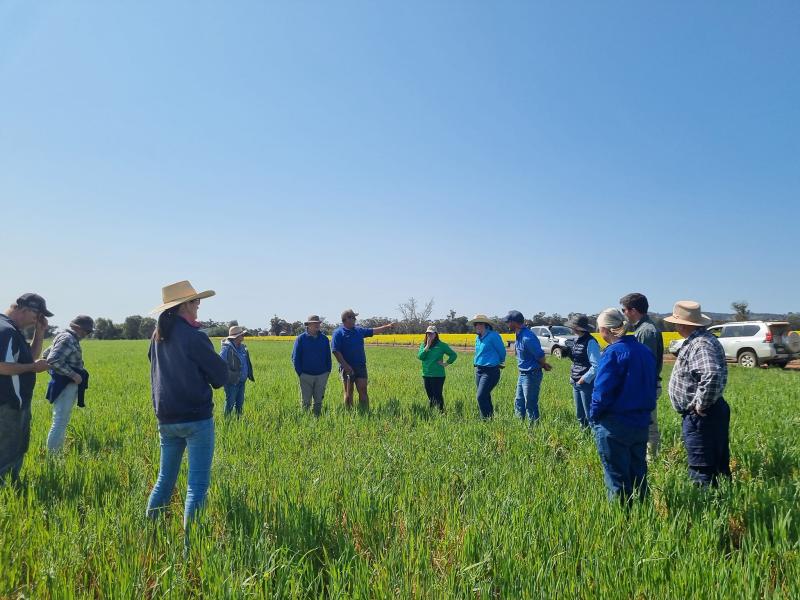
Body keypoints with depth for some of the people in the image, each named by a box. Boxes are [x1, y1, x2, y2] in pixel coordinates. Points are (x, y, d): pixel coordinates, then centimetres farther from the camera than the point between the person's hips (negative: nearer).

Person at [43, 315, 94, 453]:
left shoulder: (69, 338, 14)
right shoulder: (68, 339, -17)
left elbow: (46, 355, 24)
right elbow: (53, 360, -26)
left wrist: (56, 374, 21)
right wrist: (73, 375, -22)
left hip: (67, 385, 11)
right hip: (65, 386, -11)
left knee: (62, 421, 17)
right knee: (60, 422, -8)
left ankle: (56, 453, 25)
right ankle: (52, 455, -5)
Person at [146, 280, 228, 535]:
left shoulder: (157, 337, 7)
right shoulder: (193, 337, -15)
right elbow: (221, 375, -10)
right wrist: (207, 380, 11)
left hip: (166, 418, 7)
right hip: (196, 417, -7)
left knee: (165, 479, 20)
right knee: (197, 485, -1)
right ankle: (189, 539, 0)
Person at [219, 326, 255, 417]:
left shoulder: (242, 347, 10)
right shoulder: (227, 348, -17)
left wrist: (250, 374, 17)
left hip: (241, 381, 8)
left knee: (240, 402, 16)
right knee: (230, 403, 0)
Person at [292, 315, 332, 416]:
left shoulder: (324, 338, 7)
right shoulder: (300, 339, -2)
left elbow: (328, 357, 15)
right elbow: (295, 357, 0)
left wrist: (328, 371, 6)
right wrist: (300, 373, -5)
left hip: (322, 375, 3)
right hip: (306, 376, -3)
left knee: (319, 400, 9)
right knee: (305, 401, 3)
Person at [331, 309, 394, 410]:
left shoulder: (359, 330, 12)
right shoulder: (338, 333, -8)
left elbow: (374, 331, 22)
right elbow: (336, 351, -14)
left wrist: (388, 326, 17)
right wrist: (346, 366, -20)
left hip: (361, 366, 5)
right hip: (348, 368, -5)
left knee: (363, 391, 3)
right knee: (348, 393, 5)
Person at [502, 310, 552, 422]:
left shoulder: (527, 338, -25)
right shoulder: (519, 336, 7)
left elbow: (540, 355, -20)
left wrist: (544, 365, -1)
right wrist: (543, 364, 7)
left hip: (531, 375, -10)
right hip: (522, 374, 10)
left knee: (530, 405, 0)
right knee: (518, 402, 17)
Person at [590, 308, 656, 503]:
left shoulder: (613, 353, -19)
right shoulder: (644, 351, 4)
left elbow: (602, 391, -20)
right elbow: (651, 387, 11)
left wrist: (593, 416, -7)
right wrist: (645, 411, 18)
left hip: (615, 426, -7)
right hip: (641, 424, 7)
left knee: (617, 476, 6)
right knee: (638, 472, 19)